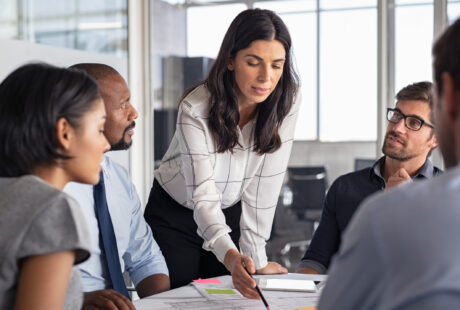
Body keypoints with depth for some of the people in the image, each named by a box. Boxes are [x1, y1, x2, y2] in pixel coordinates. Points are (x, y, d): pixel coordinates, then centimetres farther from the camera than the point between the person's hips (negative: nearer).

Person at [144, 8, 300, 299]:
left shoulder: (286, 103, -18)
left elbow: (264, 186, -17)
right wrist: (231, 257, -51)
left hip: (231, 213, 3)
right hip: (175, 216, -3)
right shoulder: (196, 109, -29)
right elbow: (203, 196, -35)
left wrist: (257, 259, -20)